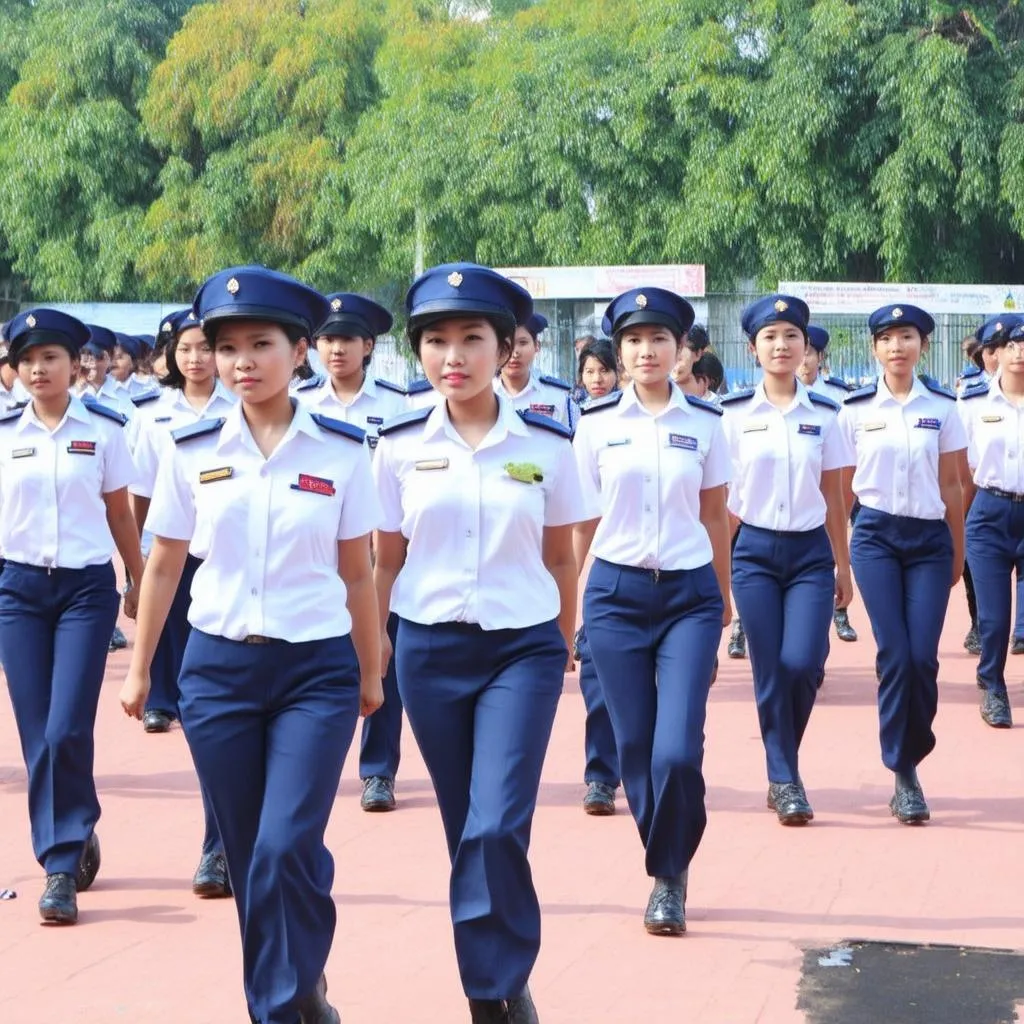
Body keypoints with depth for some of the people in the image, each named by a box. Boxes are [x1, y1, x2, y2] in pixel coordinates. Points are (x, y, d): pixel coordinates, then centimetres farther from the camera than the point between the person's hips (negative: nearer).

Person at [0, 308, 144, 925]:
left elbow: (120, 514, 8)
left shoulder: (104, 430, 0)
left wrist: (140, 583, 14)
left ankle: (62, 864, -1)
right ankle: (75, 840, 21)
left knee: (67, 731, -11)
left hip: (87, 586, -2)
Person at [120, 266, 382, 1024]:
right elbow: (164, 566, 8)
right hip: (218, 668, 2)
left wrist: (371, 672, 10)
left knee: (288, 847, -13)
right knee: (249, 855, 8)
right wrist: (139, 669, 10)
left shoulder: (343, 451, -3)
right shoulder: (192, 452, 0)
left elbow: (357, 573, 4)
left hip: (317, 669, -2)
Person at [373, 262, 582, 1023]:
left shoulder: (547, 445, -3)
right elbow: (385, 559, 6)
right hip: (429, 649, 2)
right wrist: (369, 647, 6)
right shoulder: (400, 445, -2)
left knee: (496, 827, -14)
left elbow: (561, 558, 7)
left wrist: (565, 646, 15)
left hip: (522, 649, -2)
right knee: (466, 831, 9)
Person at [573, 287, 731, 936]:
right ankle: (668, 868, 24)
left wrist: (723, 598, 15)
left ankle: (669, 876, 9)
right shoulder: (597, 424, 2)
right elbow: (583, 519, 6)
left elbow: (715, 515, 10)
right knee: (635, 748, 4)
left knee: (678, 751, -11)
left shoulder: (705, 423, 3)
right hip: (617, 592, 1)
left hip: (690, 595, -1)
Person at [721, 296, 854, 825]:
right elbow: (722, 496, 2)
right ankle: (784, 780, 11)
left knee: (802, 663, -11)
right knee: (770, 672, -1)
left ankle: (784, 767, 15)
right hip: (755, 551, -1)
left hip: (810, 551, 1)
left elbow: (833, 497, 8)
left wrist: (843, 565, 10)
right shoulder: (735, 413, 0)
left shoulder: (824, 415, 4)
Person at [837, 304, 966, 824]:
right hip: (876, 536, -1)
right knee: (895, 655, -8)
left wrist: (958, 552, 10)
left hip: (930, 538, 1)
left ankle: (910, 757, 16)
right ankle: (903, 775, 3)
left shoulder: (942, 407, 3)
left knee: (923, 658, -6)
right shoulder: (855, 409, 2)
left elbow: (951, 485, 7)